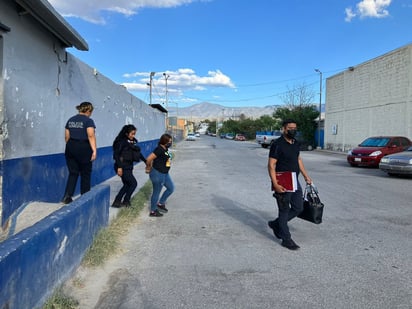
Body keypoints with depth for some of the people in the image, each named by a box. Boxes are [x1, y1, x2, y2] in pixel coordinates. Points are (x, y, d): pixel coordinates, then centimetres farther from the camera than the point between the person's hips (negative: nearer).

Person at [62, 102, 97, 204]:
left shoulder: (70, 120, 11)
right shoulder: (88, 121, -8)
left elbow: (67, 136, 12)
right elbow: (91, 136, -20)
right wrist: (94, 150, -23)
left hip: (70, 147, 5)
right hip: (83, 149, -5)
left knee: (73, 173, 10)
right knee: (85, 174, 8)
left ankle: (67, 195, -3)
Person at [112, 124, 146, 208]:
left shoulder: (133, 141, 7)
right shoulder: (122, 141, -14)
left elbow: (138, 153, 16)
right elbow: (116, 154, -18)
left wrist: (146, 161, 15)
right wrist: (119, 167, -24)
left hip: (129, 167, 8)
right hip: (123, 167, -8)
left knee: (127, 185, 14)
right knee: (133, 183, -3)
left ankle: (117, 202, 23)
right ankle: (126, 201, 13)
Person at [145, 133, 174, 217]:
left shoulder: (165, 149, 6)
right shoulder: (159, 149, -23)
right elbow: (149, 158, -27)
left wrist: (150, 167, 12)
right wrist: (148, 168, -10)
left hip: (165, 174, 10)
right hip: (158, 174, -10)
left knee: (171, 188, 17)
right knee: (156, 192, 4)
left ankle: (160, 204, 30)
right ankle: (153, 211, 19)